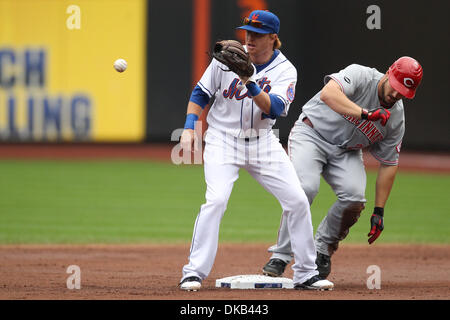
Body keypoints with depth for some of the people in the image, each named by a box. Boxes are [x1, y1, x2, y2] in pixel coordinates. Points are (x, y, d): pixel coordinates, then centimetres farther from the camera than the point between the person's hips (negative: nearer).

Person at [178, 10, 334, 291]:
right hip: (223, 139, -2)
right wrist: (189, 127, -9)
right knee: (216, 199, -23)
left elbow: (275, 109, -21)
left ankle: (306, 274, 10)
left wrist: (251, 85, -35)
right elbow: (201, 93, 3)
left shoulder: (285, 70, -6)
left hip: (263, 142, 2)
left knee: (297, 200, -4)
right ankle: (194, 273, -16)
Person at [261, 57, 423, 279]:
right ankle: (280, 256, -16)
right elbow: (328, 94, -39)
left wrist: (379, 211, -5)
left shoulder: (396, 119, -5)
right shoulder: (361, 76, -20)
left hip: (346, 152, 5)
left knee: (354, 198, -21)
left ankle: (323, 250, 4)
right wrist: (364, 113, -48)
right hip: (311, 134, -5)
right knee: (305, 188, -28)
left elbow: (389, 164, 1)